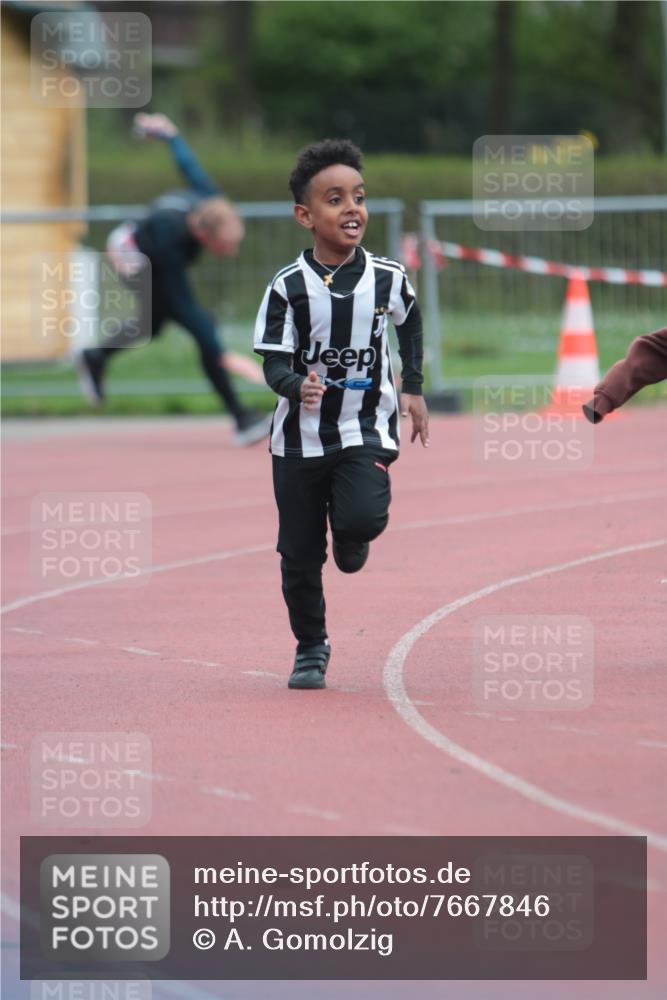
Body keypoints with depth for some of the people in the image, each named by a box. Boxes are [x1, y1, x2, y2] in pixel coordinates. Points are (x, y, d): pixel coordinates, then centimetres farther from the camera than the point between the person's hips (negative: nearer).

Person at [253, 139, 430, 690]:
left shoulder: (388, 278, -7)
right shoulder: (288, 287, -13)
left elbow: (410, 320, 16)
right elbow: (274, 363, -13)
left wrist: (413, 388, 13)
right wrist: (298, 386, -34)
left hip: (366, 429, 0)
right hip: (300, 437, 0)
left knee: (364, 517, -24)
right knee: (300, 552, 7)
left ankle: (350, 535, 14)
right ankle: (311, 647, 28)